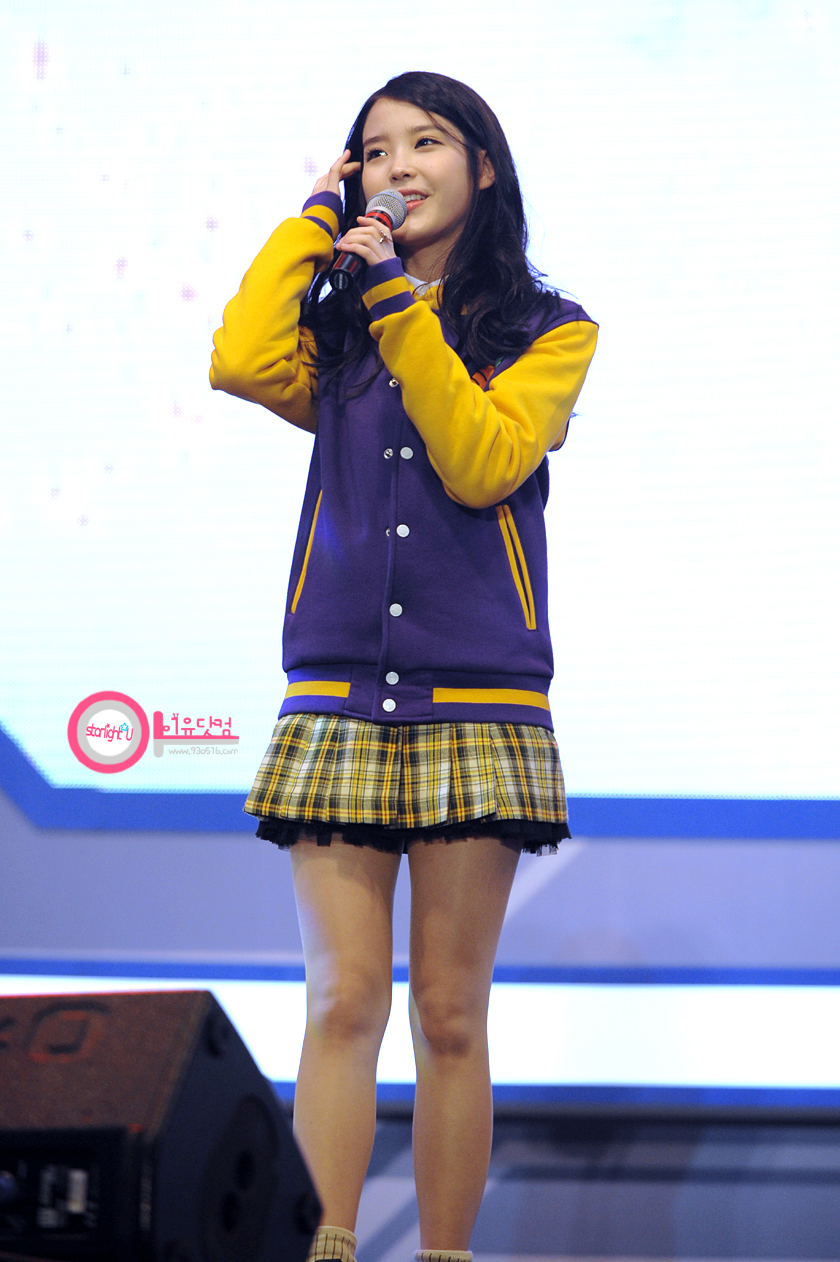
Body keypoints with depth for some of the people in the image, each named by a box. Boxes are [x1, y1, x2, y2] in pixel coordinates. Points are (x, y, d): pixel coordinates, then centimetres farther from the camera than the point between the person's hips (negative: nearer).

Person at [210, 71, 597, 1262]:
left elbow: (483, 462, -8)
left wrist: (401, 302, -9)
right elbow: (240, 362, -7)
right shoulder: (338, 331, 15)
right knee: (343, 1002, -5)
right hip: (339, 702, 2)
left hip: (475, 706, -1)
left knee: (450, 1016, 1)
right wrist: (317, 217, 5)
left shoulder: (550, 332, 9)